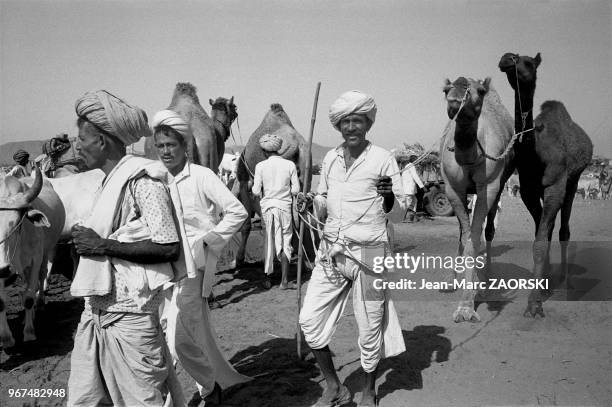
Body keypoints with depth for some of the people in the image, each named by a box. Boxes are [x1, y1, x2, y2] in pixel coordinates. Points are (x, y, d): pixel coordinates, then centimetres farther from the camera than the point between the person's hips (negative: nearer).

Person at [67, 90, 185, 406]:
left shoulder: (141, 179, -14)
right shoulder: (110, 179, 12)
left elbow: (169, 248, -20)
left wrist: (102, 245, -19)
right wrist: (86, 240, 7)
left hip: (128, 315, -8)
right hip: (96, 312, 9)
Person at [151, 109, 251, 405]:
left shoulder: (201, 176, -9)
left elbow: (237, 212, -11)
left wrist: (208, 239, -11)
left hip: (194, 262, -6)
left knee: (181, 336, -9)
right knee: (198, 331, 15)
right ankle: (220, 379, 35)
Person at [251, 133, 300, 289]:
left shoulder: (261, 166, -6)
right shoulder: (290, 165, -3)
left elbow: (256, 191, -6)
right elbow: (296, 190, -2)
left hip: (267, 206, 0)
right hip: (284, 206, 0)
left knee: (268, 242, 13)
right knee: (285, 242, 8)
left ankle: (267, 278, 18)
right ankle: (284, 281, 7)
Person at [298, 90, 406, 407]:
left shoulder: (382, 158, -4)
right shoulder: (330, 159, 8)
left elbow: (398, 209, -2)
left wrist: (388, 195, -23)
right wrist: (310, 202, -4)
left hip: (368, 250, -4)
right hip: (330, 250, 5)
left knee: (370, 327, 4)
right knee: (310, 319, 2)